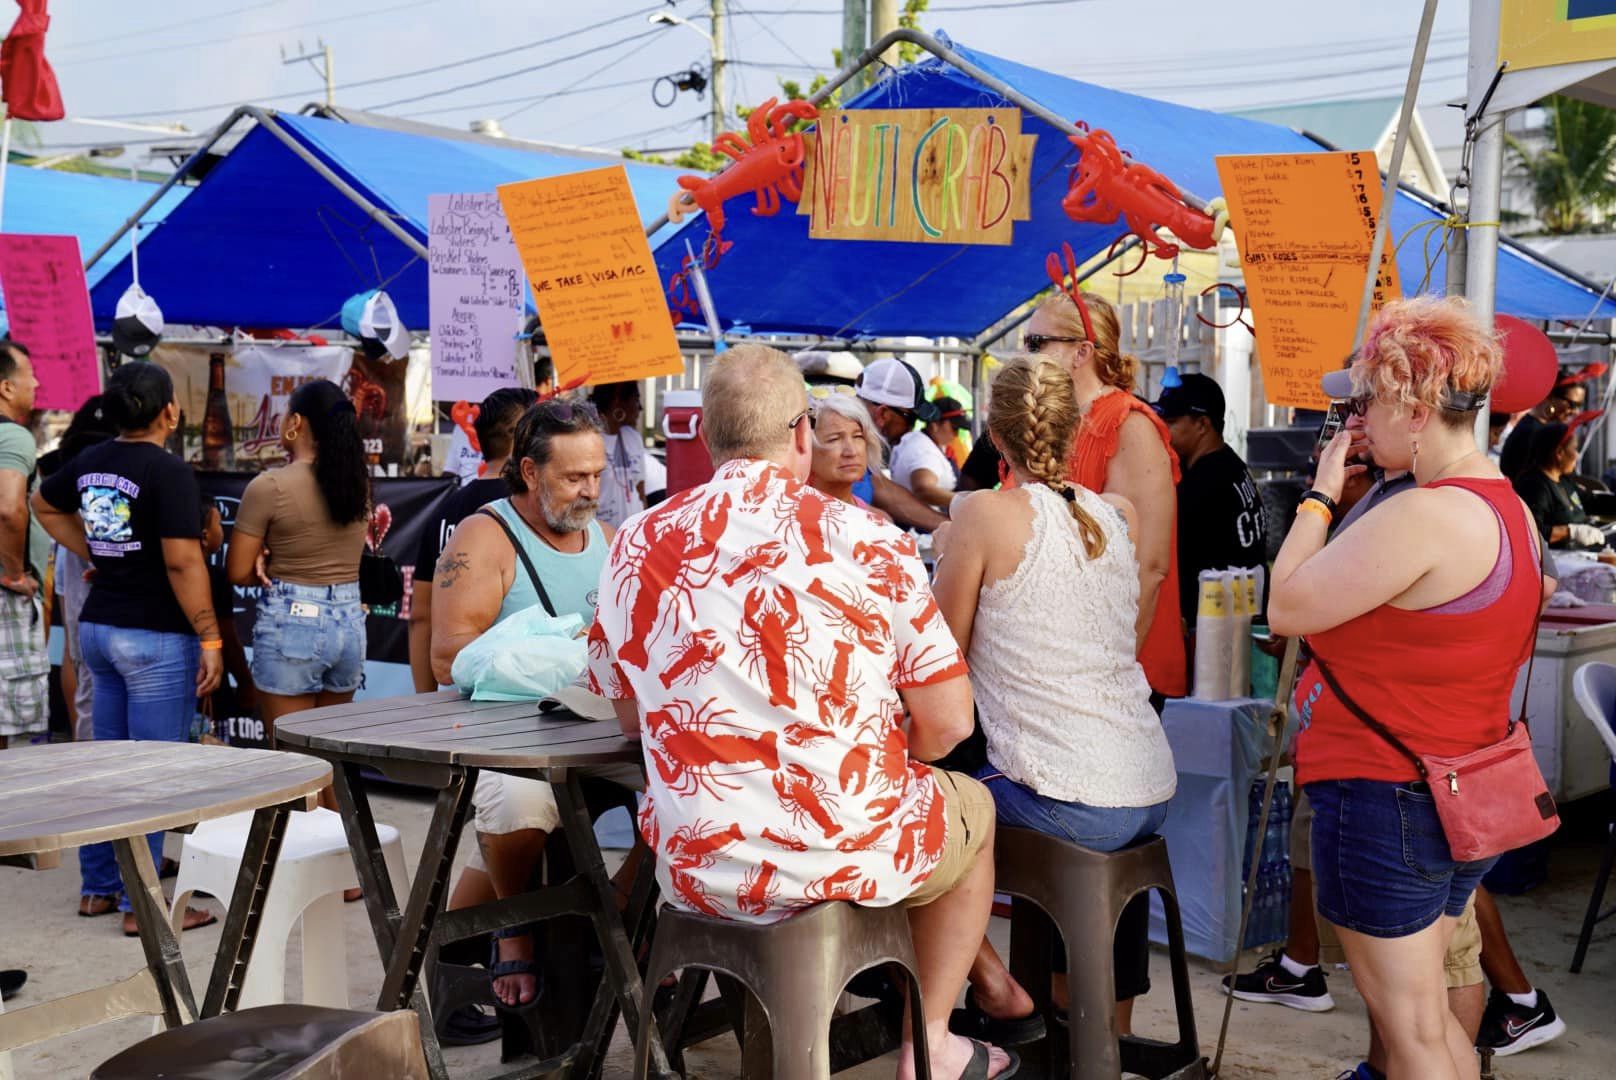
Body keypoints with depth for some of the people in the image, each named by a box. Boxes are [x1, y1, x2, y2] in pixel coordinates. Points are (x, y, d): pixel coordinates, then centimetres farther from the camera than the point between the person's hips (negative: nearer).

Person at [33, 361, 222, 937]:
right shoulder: (169, 471, -16)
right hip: (155, 636, -8)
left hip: (98, 626, 8)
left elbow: (45, 505, 26)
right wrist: (210, 638, -16)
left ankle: (99, 887, 26)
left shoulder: (89, 461, 7)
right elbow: (182, 562, -21)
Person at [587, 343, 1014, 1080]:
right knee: (972, 809, 29)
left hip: (697, 872, 3)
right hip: (852, 854, -3)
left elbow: (632, 721, 10)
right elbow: (948, 723, -7)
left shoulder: (635, 548, -2)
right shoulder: (865, 541, -10)